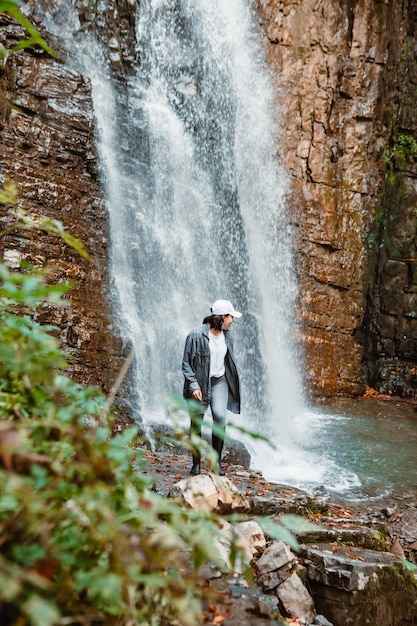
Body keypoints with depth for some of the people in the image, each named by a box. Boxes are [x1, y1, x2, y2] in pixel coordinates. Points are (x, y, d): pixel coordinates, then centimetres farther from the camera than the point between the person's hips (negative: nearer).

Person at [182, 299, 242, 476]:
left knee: (220, 416, -18)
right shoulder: (196, 335, -13)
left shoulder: (227, 336, 6)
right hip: (199, 383, -4)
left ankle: (217, 460, -6)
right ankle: (196, 463, 19)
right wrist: (193, 386, -19)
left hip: (219, 381, 4)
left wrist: (234, 385, 18)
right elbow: (186, 364, -10)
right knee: (196, 422, 3)